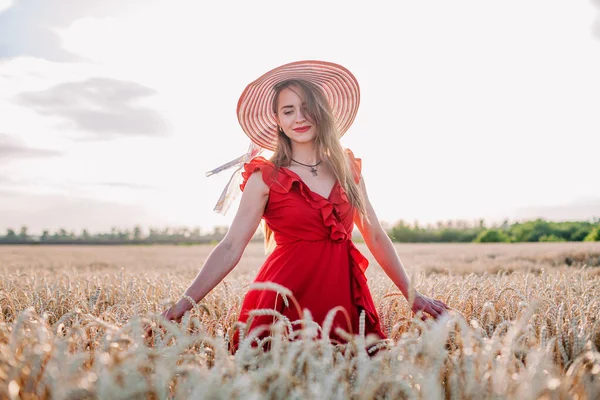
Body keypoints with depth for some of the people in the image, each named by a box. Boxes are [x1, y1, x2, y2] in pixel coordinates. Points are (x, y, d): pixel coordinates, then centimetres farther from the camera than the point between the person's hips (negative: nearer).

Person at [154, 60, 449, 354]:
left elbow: (376, 237, 13)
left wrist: (411, 294, 14)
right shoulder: (265, 177, -3)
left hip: (343, 300, 3)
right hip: (286, 299, -3)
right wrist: (187, 301, -17)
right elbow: (231, 247, -8)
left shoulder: (348, 168, 8)